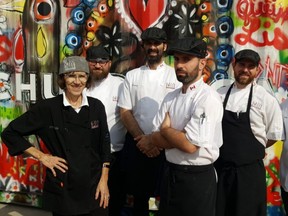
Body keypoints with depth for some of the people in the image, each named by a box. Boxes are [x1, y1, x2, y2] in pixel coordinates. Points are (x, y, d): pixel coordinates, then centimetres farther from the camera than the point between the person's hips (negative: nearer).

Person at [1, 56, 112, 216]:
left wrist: (104, 180, -1)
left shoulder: (96, 107, -1)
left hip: (94, 185, 2)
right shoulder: (47, 108, -9)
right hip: (62, 187, -2)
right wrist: (41, 156, -6)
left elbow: (105, 146, 5)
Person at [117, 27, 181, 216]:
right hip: (136, 144, 2)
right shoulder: (132, 76, 8)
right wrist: (143, 138, -10)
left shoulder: (175, 75, 1)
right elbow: (125, 113, 3)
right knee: (139, 195, 14)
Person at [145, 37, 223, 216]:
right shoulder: (170, 98, 5)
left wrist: (166, 128, -7)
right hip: (171, 175, 7)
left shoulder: (208, 98, -17)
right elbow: (156, 138, 3)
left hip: (197, 179, -7)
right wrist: (180, 138, -13)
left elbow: (191, 145, -23)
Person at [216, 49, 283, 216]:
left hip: (249, 171, -3)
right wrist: (228, 147, 4)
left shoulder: (266, 99, -7)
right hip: (220, 168, 3)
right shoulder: (220, 95, 4)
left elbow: (274, 135, 0)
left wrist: (250, 149, 4)